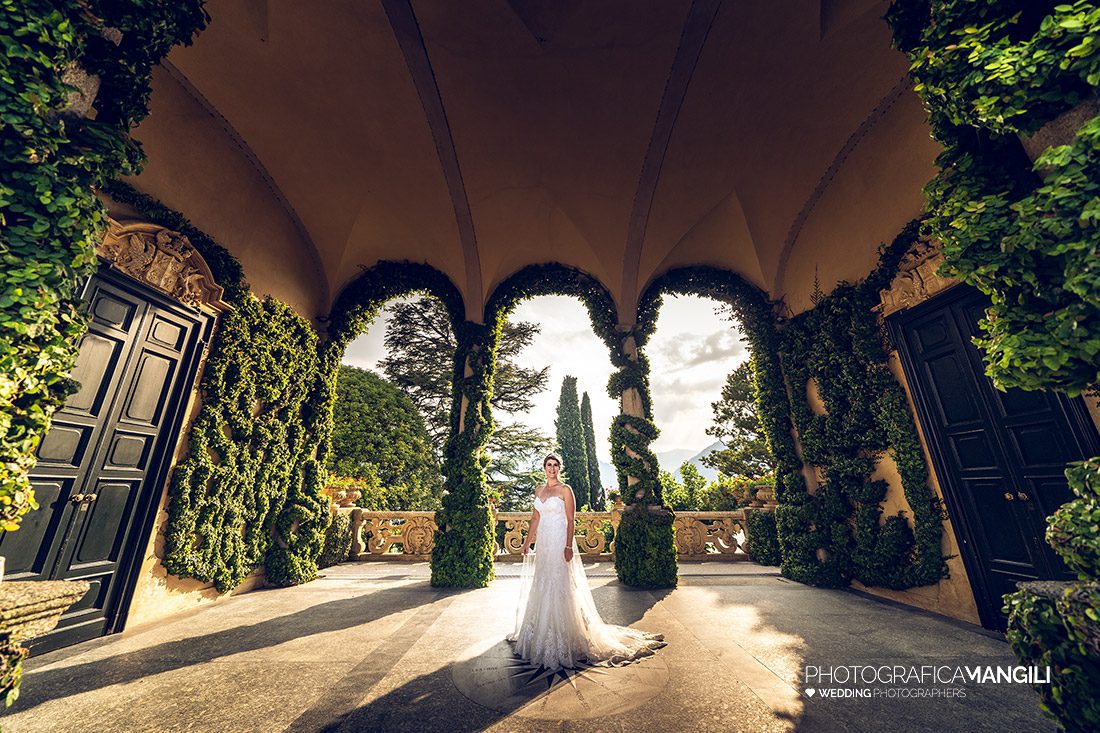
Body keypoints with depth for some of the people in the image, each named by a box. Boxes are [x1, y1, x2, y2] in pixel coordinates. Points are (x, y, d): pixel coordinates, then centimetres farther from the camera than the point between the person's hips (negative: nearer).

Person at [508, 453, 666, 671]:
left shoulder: (565, 490, -8)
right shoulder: (539, 490, 9)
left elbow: (570, 520, -11)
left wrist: (568, 546, -17)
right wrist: (527, 542, 15)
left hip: (559, 542, -6)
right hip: (543, 542, 6)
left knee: (559, 586, -3)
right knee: (541, 586, 15)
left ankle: (561, 636, 13)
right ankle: (541, 632, 32)